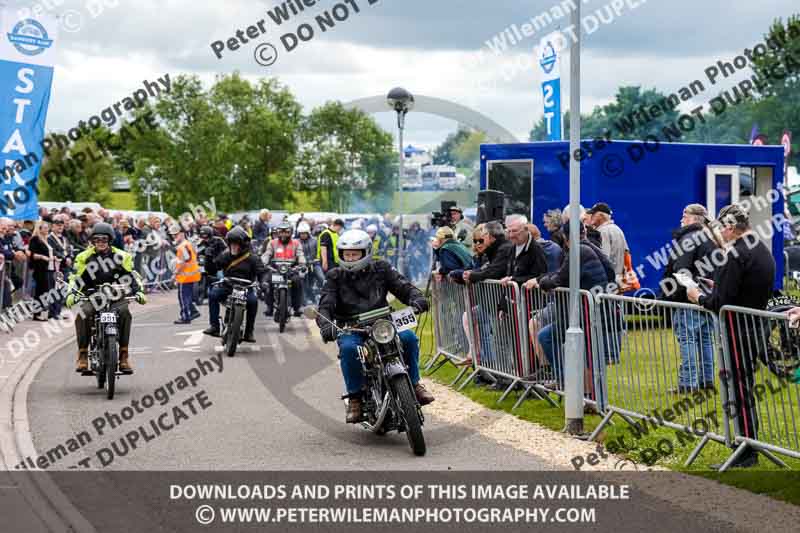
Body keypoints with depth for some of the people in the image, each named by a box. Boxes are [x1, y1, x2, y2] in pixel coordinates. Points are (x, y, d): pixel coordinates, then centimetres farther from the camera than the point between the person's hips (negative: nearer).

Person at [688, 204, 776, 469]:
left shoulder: (736, 255, -19)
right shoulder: (763, 250, 12)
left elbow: (720, 303, -21)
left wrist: (698, 297, -3)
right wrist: (718, 287, 19)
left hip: (737, 332, -9)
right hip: (756, 328, 9)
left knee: (738, 390, -3)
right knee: (744, 389, 16)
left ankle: (745, 454, 1)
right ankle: (749, 444, 22)